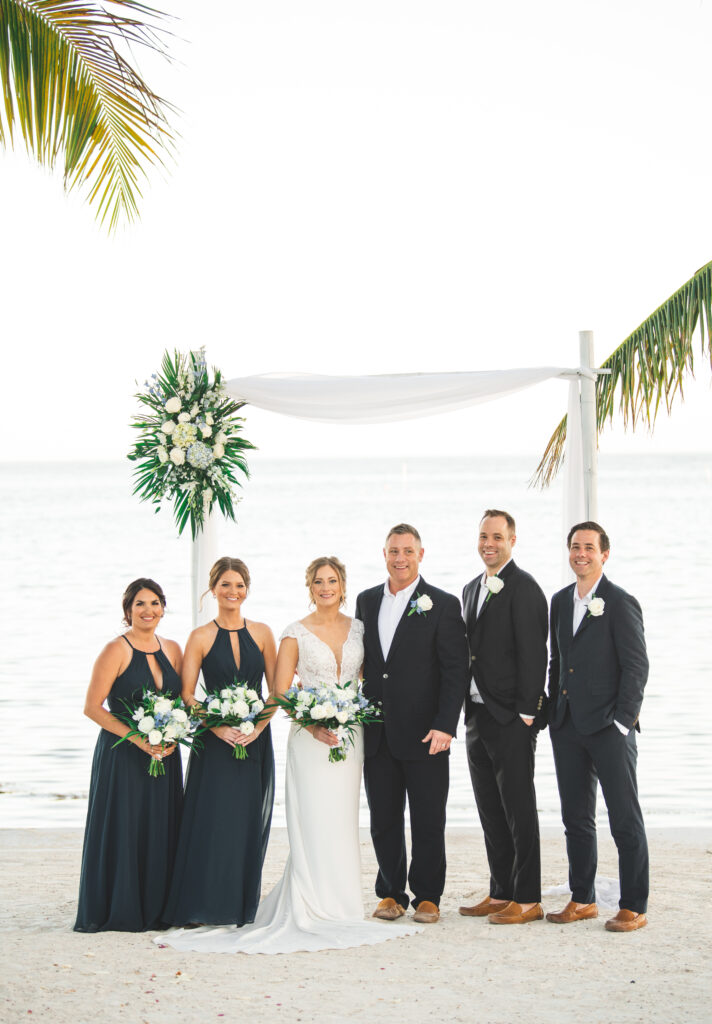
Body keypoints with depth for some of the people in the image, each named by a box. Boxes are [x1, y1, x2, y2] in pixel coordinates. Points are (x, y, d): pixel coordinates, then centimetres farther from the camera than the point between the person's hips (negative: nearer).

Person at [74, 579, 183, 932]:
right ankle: (117, 912, 5)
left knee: (160, 831, 6)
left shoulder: (172, 649, 10)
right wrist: (139, 738, -17)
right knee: (122, 830, -4)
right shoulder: (117, 650, -7)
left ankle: (155, 910, 15)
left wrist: (173, 737, -5)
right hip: (122, 755, -5)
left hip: (164, 756, 5)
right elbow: (92, 707, -11)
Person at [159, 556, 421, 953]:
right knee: (314, 823, -8)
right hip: (311, 739, -4)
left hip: (350, 737, 4)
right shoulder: (296, 633, -2)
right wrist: (313, 725, -16)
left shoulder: (358, 629, 9)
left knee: (342, 823, 5)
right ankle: (316, 911, -6)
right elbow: (281, 692, -5)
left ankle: (340, 908, 13)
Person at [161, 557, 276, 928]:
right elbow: (187, 695, -3)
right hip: (215, 742, -2)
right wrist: (217, 727, -15)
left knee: (249, 823, 4)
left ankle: (243, 907, 12)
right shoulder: (201, 637, 1)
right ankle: (205, 906, -1)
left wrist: (259, 725, -9)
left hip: (255, 740, 2)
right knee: (212, 820, -7)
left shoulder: (261, 633, 7)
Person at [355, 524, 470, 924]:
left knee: (428, 821, 3)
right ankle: (391, 894, 19)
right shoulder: (367, 601, 11)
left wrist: (445, 726, -15)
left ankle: (427, 896, 13)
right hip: (377, 733, 4)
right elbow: (360, 662, 15)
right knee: (384, 819, 9)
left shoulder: (443, 605, -3)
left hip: (425, 734, -4)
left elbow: (456, 671, -7)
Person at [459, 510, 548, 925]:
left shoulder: (523, 587, -10)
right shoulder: (472, 589, 17)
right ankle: (501, 894, 20)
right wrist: (468, 710, 14)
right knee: (491, 812, 12)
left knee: (519, 810, -3)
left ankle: (528, 899, 2)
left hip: (512, 718, -9)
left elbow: (533, 654, -15)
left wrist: (527, 713, -17)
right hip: (478, 716, 9)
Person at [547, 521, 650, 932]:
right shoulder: (561, 601, 13)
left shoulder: (621, 603, -6)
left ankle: (634, 907, 3)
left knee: (626, 819, -2)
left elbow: (636, 666, -9)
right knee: (576, 817, 11)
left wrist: (622, 721, -13)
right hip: (568, 728, 7)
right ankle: (583, 899, 21)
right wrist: (555, 713, 12)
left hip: (609, 728, -6)